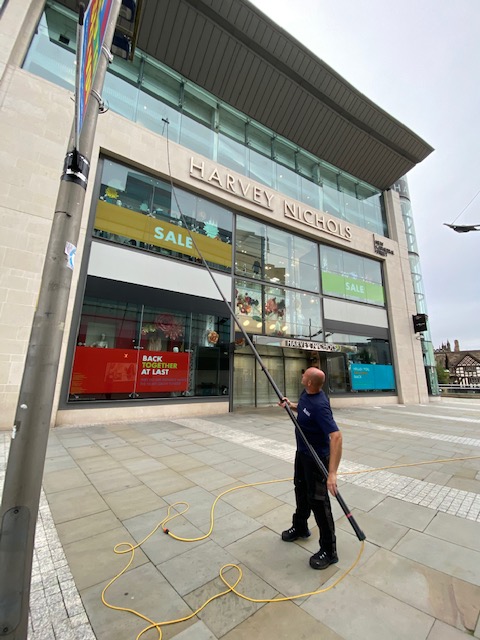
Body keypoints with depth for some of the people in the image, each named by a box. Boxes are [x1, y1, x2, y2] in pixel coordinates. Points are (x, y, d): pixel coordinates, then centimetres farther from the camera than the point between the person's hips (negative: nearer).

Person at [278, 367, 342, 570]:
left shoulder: (320, 405, -35)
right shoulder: (306, 393, -8)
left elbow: (336, 436, -40)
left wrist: (332, 472, -43)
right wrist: (290, 405, -2)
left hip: (316, 458, -9)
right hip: (302, 452, 9)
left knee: (317, 500, 5)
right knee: (301, 490, 26)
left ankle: (329, 551, 27)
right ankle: (300, 527, 49)